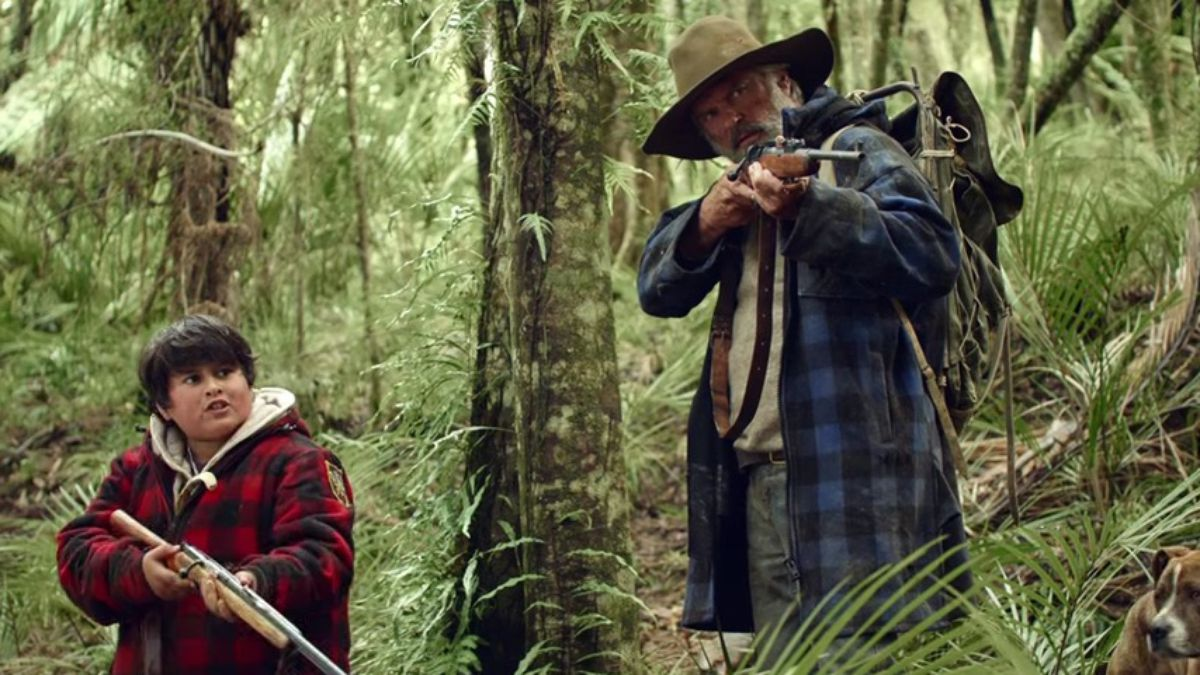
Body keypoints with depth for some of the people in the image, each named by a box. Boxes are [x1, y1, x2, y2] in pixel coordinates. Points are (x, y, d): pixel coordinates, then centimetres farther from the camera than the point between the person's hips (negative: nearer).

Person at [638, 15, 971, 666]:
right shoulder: (743, 200, 26)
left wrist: (807, 208, -27)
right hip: (762, 483, 8)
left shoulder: (856, 149, 1)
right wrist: (704, 227, -1)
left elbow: (931, 254, -16)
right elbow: (657, 290, 18)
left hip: (849, 480, -8)